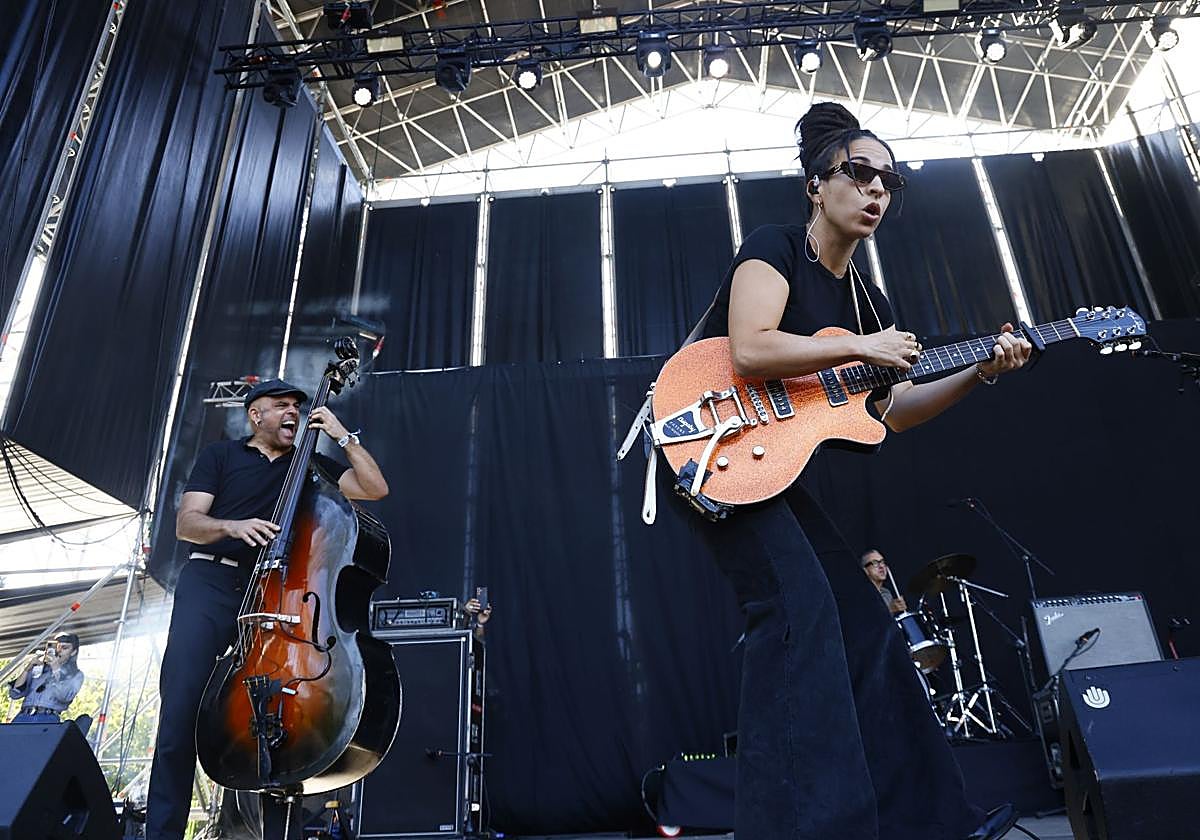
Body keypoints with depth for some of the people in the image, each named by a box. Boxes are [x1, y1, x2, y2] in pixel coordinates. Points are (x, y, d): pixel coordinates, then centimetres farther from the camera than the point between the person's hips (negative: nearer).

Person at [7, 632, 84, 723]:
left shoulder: (75, 675, 15)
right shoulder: (37, 667, 20)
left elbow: (65, 697, -4)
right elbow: (14, 693, 14)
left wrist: (56, 669, -4)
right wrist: (27, 668, 3)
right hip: (23, 716, 3)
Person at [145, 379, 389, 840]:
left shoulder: (311, 465, 18)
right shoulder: (220, 454, 15)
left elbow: (376, 488, 7)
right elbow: (186, 522, 5)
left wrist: (343, 435, 3)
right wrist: (232, 526, -15)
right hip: (211, 580, -1)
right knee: (182, 701, -15)